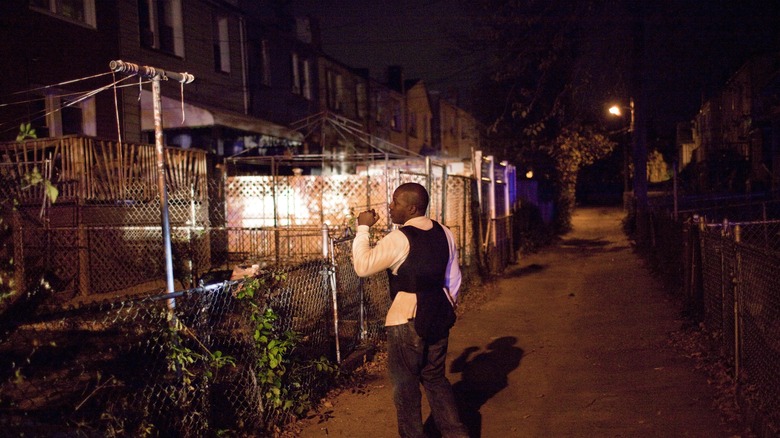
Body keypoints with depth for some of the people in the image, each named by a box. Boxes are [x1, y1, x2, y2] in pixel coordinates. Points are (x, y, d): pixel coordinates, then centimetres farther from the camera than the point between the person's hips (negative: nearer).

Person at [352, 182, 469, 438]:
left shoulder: (399, 238, -18)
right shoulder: (443, 234, 4)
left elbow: (362, 267, -19)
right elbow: (453, 279, 12)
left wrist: (363, 229, -10)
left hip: (407, 319, -7)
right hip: (439, 317, 7)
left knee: (405, 384, 9)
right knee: (435, 378, 20)